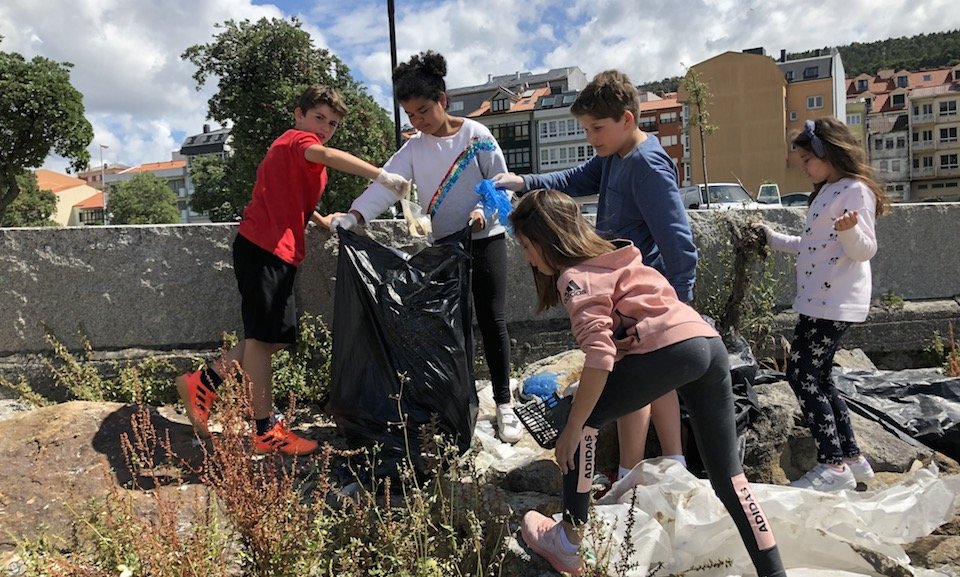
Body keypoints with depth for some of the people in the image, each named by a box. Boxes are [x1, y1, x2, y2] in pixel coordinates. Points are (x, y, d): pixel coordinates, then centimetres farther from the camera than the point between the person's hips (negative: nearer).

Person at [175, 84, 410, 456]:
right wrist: (381, 175, -39)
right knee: (263, 336, -4)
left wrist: (322, 221, 24)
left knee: (280, 336, 14)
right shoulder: (297, 139, -7)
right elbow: (325, 155, -30)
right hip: (264, 250, -10)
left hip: (277, 253, 10)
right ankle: (266, 431, 5)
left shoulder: (293, 149, 24)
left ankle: (204, 382, 22)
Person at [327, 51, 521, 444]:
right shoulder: (414, 148, 1)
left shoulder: (476, 135, -8)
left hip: (485, 238, -4)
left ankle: (504, 405, 7)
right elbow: (386, 185, -12)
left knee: (492, 320, -3)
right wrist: (353, 215, -28)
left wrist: (483, 210, -26)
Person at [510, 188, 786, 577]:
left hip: (674, 349, -9)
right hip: (710, 345, 9)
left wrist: (572, 429, -8)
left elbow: (600, 357, -14)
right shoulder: (607, 255, 23)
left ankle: (567, 543, 14)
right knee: (728, 477, 16)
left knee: (585, 418, 9)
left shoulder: (575, 276, -3)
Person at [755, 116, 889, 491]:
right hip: (817, 300, 10)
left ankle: (834, 465, -2)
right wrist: (774, 239, 30)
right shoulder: (826, 191, 18)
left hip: (835, 303, -10)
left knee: (802, 374, -9)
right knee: (818, 378, 12)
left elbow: (865, 250, -16)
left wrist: (850, 231, -35)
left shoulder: (855, 189, -11)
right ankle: (852, 459, 21)